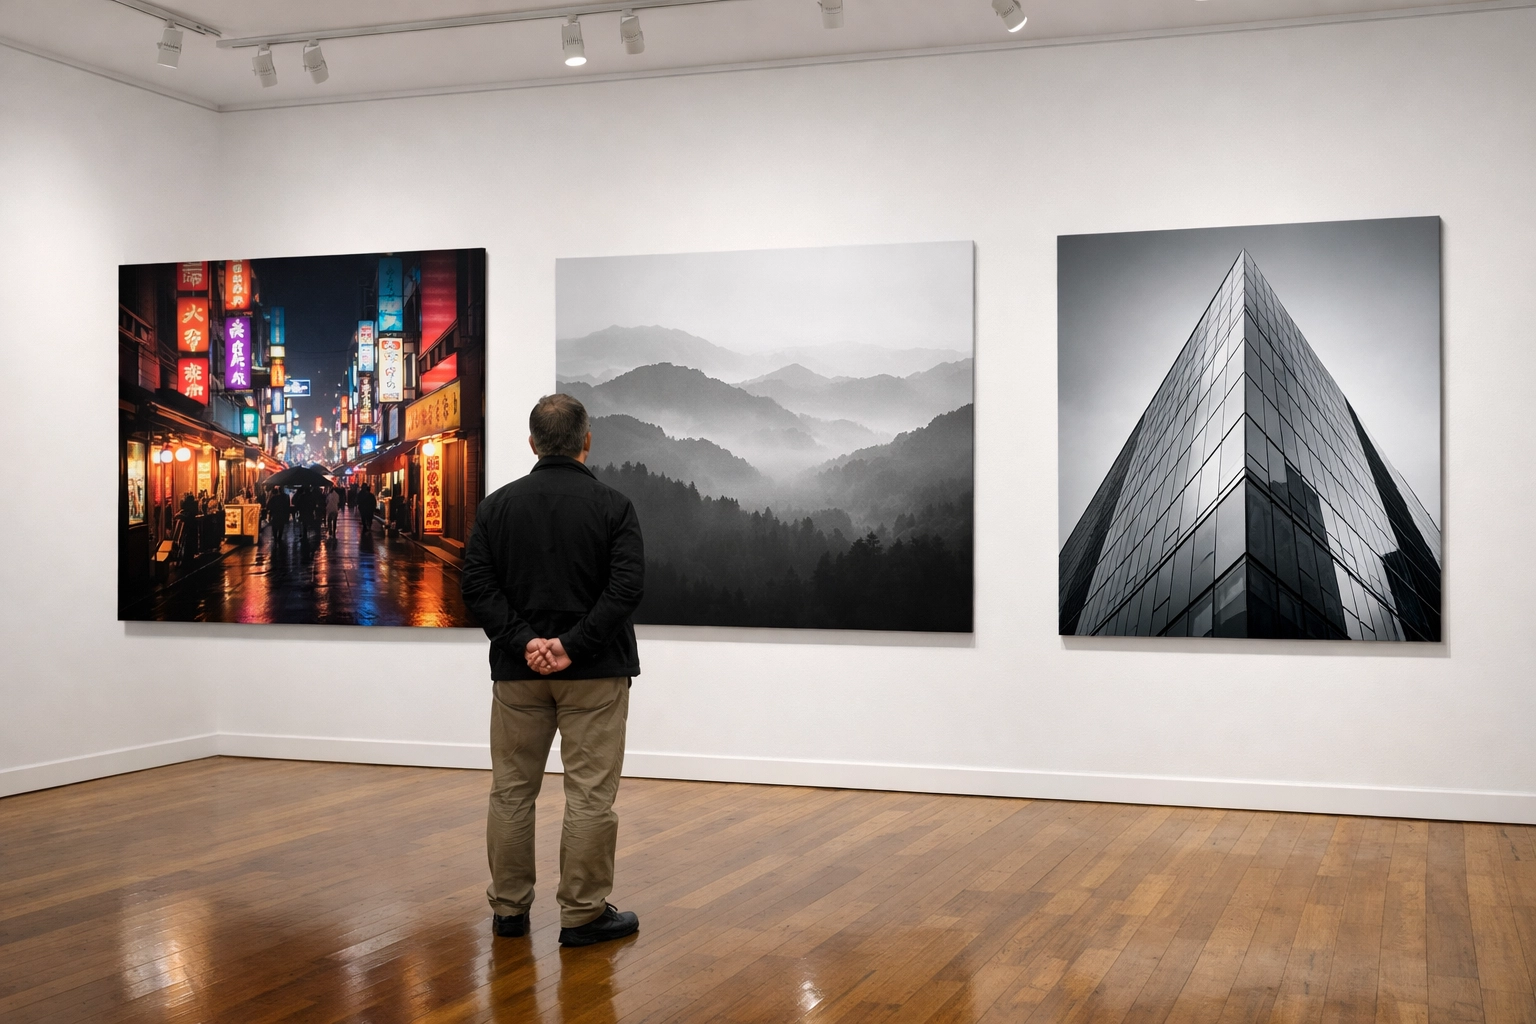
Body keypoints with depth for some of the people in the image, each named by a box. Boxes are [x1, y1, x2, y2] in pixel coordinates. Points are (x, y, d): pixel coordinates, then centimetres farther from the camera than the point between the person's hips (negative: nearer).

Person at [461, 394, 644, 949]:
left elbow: (477, 584, -4)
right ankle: (583, 915, 5)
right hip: (594, 674, -3)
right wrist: (574, 645, -15)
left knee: (511, 791, 12)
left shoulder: (498, 504, 4)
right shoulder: (611, 505, -5)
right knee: (590, 794, 2)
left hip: (518, 672, 3)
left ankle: (509, 908, 19)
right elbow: (627, 586, -15)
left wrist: (523, 641, -9)